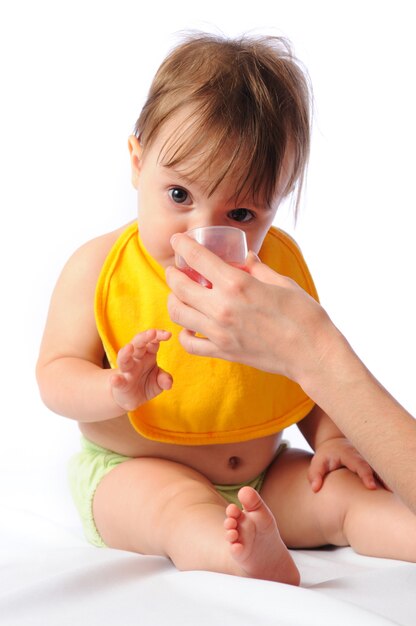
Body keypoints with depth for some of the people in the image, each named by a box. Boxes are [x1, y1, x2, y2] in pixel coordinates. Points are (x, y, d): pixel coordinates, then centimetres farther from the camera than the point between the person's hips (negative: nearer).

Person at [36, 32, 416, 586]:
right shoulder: (99, 270, -9)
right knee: (180, 509, -35)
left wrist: (330, 437, -5)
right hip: (135, 474, -4)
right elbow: (55, 375, -8)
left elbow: (311, 369, 11)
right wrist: (118, 391, -29)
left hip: (266, 476, 5)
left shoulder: (280, 263, 1)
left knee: (345, 490, -16)